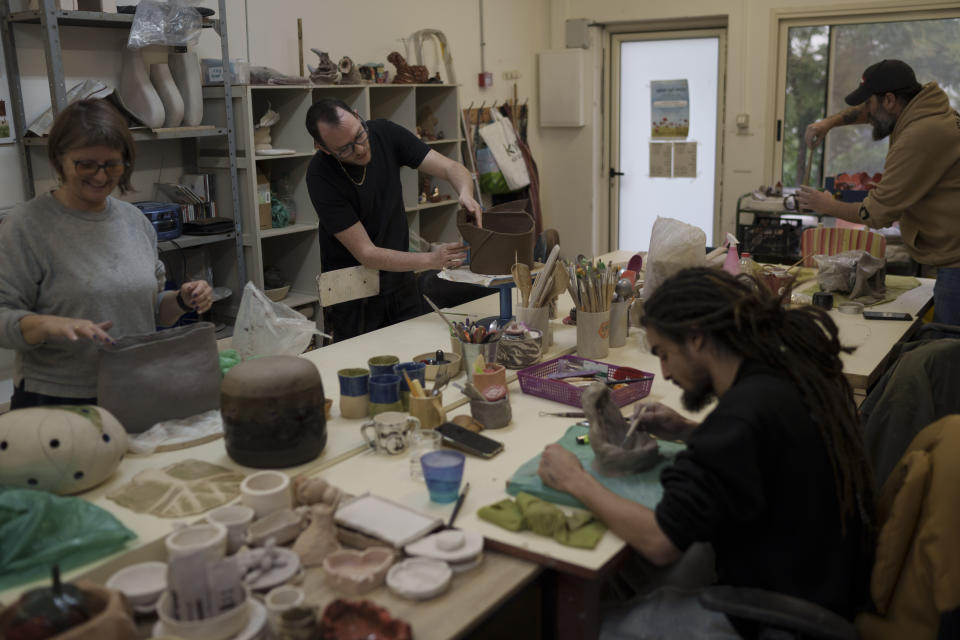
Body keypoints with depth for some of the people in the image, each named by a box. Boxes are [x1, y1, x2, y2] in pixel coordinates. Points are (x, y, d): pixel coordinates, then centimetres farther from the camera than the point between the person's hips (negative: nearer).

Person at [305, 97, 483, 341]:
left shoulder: (384, 133, -10)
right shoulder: (321, 175, -23)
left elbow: (451, 168, -10)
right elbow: (366, 253, -23)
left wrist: (466, 193, -33)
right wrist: (431, 260, -33)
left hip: (401, 283, 4)